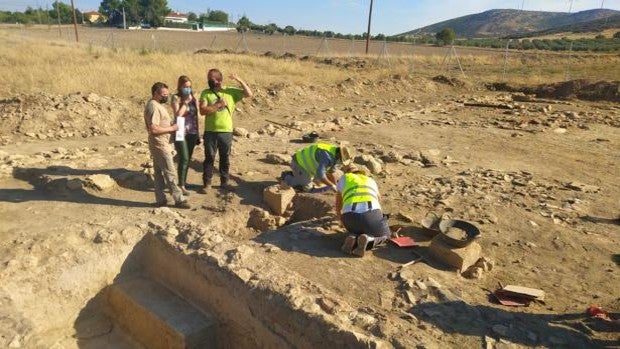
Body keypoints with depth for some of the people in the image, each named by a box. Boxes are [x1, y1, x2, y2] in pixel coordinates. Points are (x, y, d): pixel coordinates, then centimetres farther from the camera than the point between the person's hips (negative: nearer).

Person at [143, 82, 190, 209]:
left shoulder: (157, 105, 14)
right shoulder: (153, 106, -19)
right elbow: (153, 129, -27)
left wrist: (172, 126, 7)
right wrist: (171, 128, -18)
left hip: (161, 145, 10)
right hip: (160, 146, -10)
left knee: (159, 173, 12)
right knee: (170, 173, -5)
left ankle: (160, 199, 18)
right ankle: (179, 200, 0)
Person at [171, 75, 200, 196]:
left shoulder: (193, 97, 11)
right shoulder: (176, 98, -4)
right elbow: (178, 114, -18)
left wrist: (197, 133, 14)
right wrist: (186, 101, -13)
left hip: (192, 132, 5)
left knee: (188, 159, 10)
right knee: (184, 159, -9)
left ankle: (183, 182, 23)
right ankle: (181, 185, -2)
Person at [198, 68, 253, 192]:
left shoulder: (231, 91, 2)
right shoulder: (206, 93, 0)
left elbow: (249, 94, -5)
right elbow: (203, 110, -12)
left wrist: (239, 80, -12)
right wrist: (218, 105, -17)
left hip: (226, 132, 1)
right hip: (210, 132, -1)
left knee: (225, 158, 12)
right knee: (209, 158, 5)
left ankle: (224, 181, 25)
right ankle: (206, 183, 14)